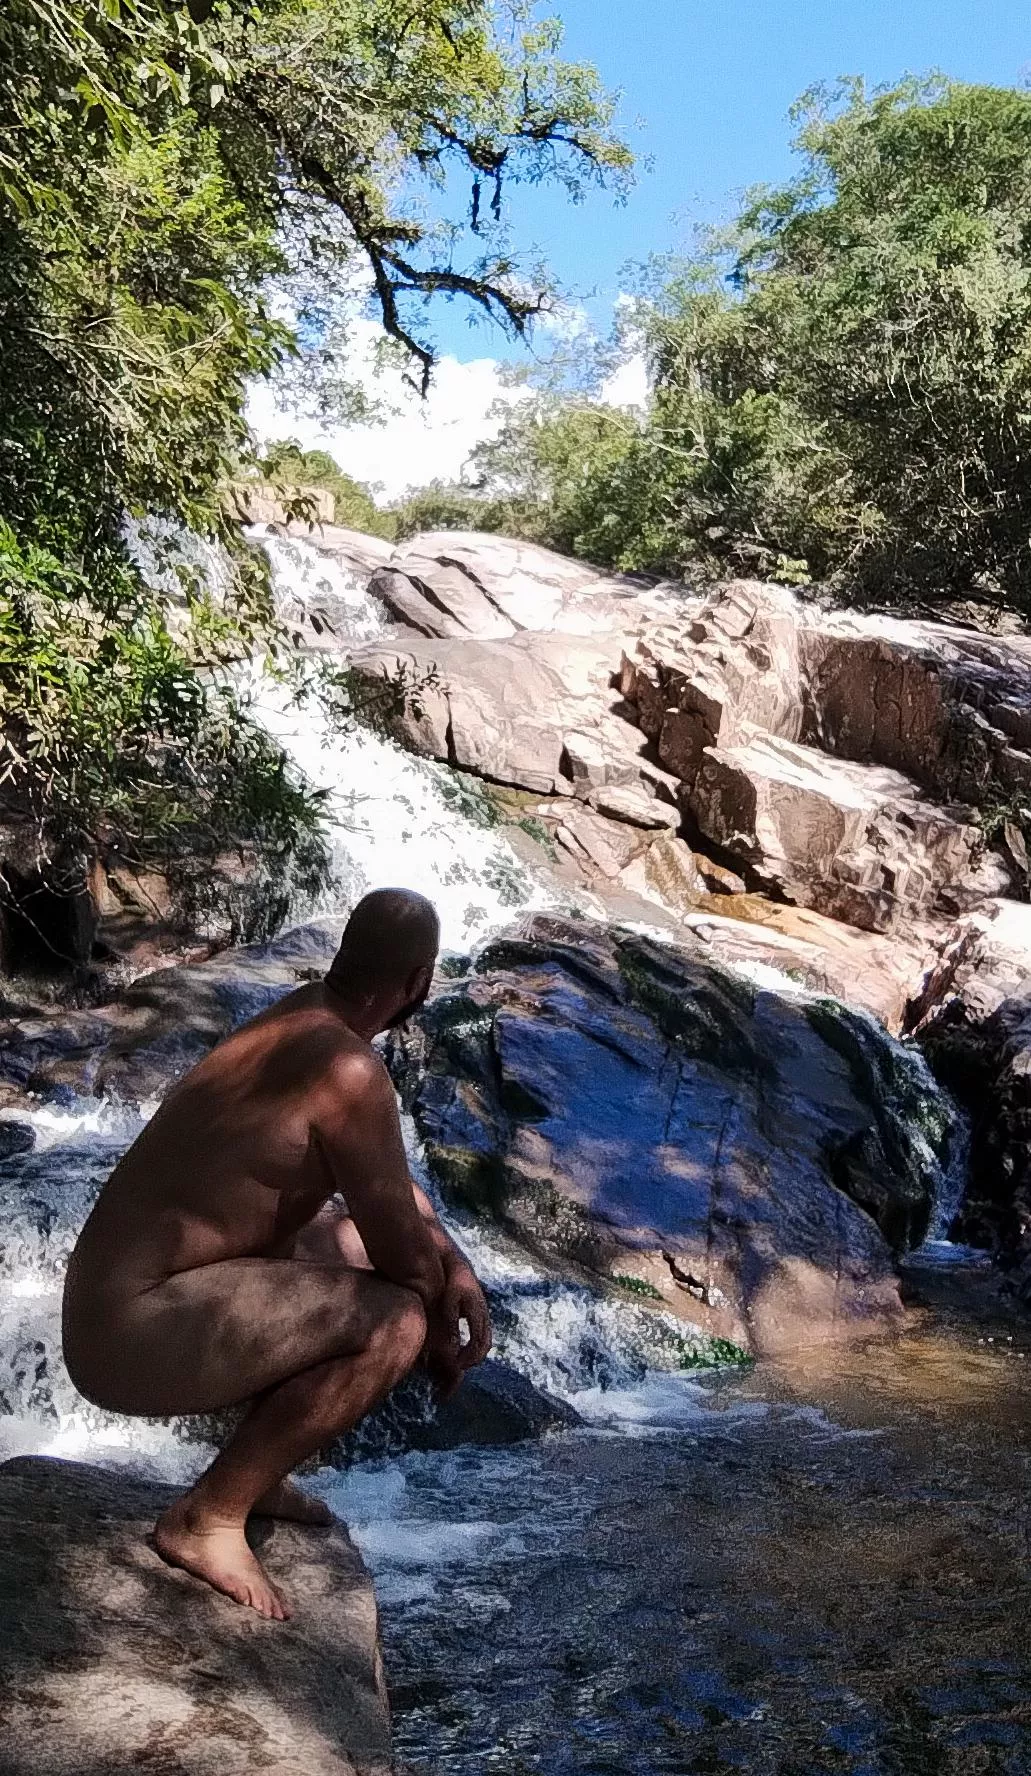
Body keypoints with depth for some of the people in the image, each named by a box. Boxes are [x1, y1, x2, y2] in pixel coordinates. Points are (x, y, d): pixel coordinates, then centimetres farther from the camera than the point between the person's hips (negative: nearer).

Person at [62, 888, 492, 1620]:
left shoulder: (307, 1022, 5)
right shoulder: (349, 1071, -24)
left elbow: (388, 1177, 16)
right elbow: (400, 1248, -15)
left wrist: (457, 1266, 6)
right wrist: (443, 1335, 4)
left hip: (118, 1294, 10)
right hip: (135, 1334, -10)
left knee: (355, 1242, 18)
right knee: (396, 1318, -19)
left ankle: (252, 1471, 22)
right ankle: (209, 1516, -3)